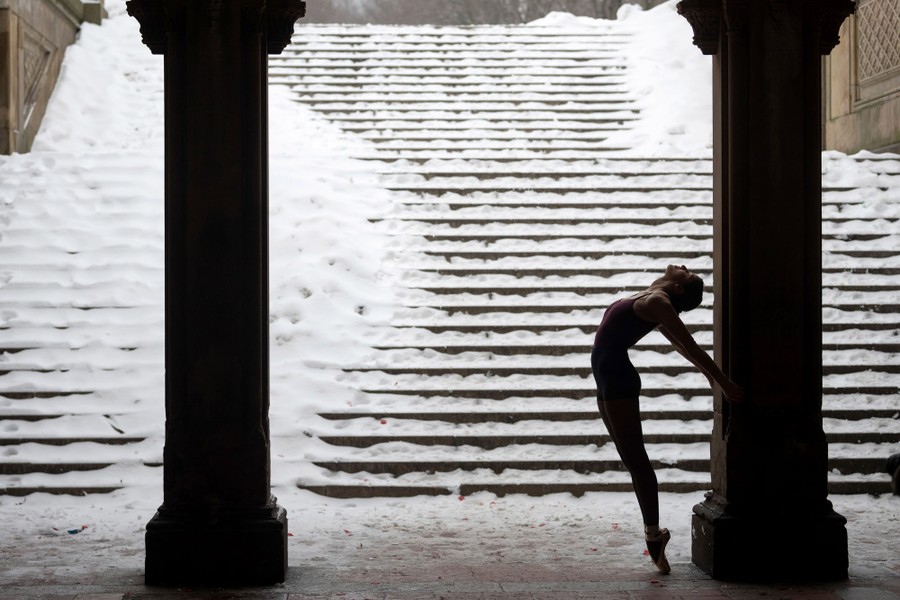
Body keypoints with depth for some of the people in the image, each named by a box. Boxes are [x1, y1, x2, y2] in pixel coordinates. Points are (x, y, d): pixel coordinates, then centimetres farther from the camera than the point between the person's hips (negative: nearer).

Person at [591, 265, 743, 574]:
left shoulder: (657, 302, -11)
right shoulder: (650, 300, 14)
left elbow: (690, 347, -12)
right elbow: (678, 344, 26)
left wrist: (725, 384, -13)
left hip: (618, 382, -10)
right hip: (609, 382, 10)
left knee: (635, 458, -7)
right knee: (633, 459, 9)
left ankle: (654, 534, -4)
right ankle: (652, 532, 13)